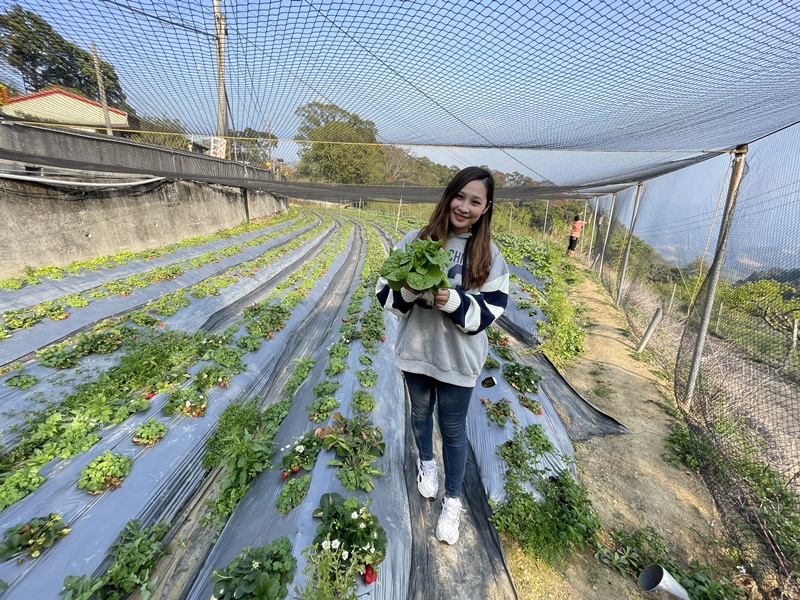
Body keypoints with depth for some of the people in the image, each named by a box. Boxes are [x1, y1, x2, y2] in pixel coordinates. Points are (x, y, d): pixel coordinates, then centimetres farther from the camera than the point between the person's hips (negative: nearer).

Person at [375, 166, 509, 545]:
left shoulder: (489, 256, -9)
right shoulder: (415, 240, -7)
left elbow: (489, 313, -10)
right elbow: (386, 293, -5)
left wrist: (453, 301, -27)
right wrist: (411, 289, -27)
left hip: (458, 358, -1)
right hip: (415, 351, 2)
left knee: (453, 429, 14)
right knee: (420, 414, 24)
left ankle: (453, 501, 37)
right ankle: (426, 462, 55)